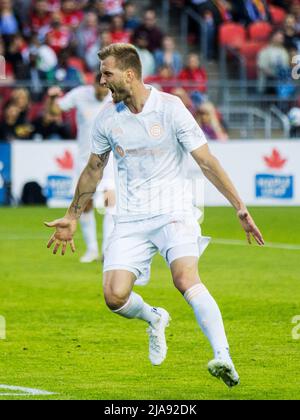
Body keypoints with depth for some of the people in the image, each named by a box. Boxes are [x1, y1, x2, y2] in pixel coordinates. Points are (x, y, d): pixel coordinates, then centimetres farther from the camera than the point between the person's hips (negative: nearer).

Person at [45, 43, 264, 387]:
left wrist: (241, 209, -6)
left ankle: (223, 357, -36)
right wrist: (72, 217, 25)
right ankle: (154, 319, 21)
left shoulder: (170, 108, -9)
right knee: (115, 296, -13)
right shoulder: (107, 118, 4)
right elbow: (93, 169, 20)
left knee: (186, 279, -29)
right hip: (130, 220, 4)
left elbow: (206, 162, -5)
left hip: (173, 212, -4)